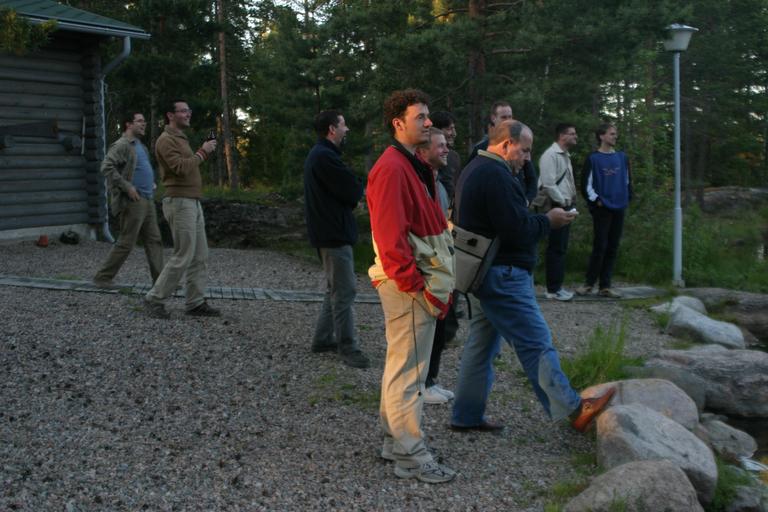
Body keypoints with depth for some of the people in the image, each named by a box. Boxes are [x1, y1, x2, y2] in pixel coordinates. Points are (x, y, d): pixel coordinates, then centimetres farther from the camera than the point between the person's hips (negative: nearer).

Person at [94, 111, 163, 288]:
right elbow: (107, 167, -23)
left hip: (147, 201, 9)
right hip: (133, 202, -9)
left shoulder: (139, 146, 19)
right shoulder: (121, 145, -10)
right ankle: (102, 278, 6)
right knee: (126, 243, -5)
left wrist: (152, 182, 19)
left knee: (154, 241, 5)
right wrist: (127, 187, -23)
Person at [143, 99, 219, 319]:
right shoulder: (166, 140, -11)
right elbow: (181, 168, -22)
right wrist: (202, 152, -12)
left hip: (193, 202, 10)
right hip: (180, 203, -10)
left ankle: (196, 303, 11)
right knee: (183, 256, -8)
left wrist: (204, 152, 5)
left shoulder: (181, 138, 21)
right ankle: (154, 299, 2)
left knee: (200, 257, 7)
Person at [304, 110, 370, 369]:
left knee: (336, 288, 18)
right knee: (345, 291, -6)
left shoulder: (319, 154, 16)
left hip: (329, 230, 11)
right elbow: (353, 191, -19)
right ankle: (347, 347, -1)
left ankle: (323, 338, 25)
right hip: (334, 233, -11)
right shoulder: (325, 157, -19)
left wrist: (353, 188, -3)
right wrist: (360, 185, 2)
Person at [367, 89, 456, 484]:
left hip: (420, 281, 10)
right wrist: (416, 286, -20)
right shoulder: (392, 169, -17)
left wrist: (435, 280, 14)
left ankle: (395, 441, 28)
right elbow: (391, 237, -23)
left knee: (402, 366, 17)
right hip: (409, 285, -10)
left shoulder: (413, 166, 16)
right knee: (409, 371, -3)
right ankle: (411, 458, 5)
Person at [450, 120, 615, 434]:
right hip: (502, 274, -11)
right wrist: (549, 220, -5)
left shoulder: (475, 170, 17)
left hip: (483, 273, 11)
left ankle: (467, 416, 18)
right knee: (536, 342, -5)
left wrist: (540, 218, 10)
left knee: (482, 344, 13)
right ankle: (572, 410, 1)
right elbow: (516, 229, -21)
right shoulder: (496, 175, -17)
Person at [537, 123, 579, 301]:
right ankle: (553, 289, -1)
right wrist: (562, 202, -14)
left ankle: (557, 286, 20)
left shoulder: (565, 155, 17)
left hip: (565, 207, 10)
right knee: (556, 249, -6)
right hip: (556, 207, -10)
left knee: (561, 248, 13)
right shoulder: (551, 155, -14)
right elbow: (548, 184, -22)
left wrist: (570, 201, 10)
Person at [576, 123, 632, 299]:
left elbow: (628, 180, 19)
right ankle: (589, 283, 3)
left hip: (619, 208, 5)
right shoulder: (593, 159, -3)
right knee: (600, 246, -8)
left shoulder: (622, 157, 12)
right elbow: (586, 184, -5)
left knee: (612, 248, 5)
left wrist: (627, 198, 8)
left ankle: (605, 286, 10)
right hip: (602, 209, -5)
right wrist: (596, 201, -8)